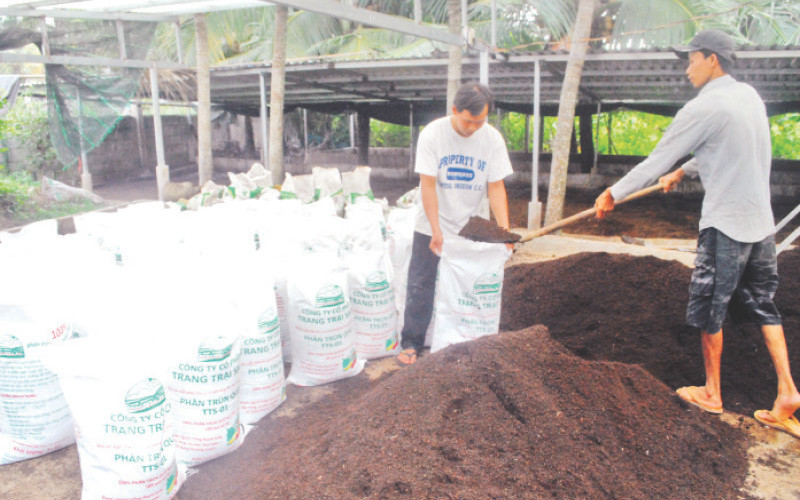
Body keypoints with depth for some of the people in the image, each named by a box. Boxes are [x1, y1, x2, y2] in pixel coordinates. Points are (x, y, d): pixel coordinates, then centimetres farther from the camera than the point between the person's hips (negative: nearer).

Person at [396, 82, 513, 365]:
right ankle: (411, 343, 14)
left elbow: (496, 187, -6)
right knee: (420, 286, 1)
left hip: (471, 227, 2)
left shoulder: (492, 139, -7)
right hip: (432, 227, -1)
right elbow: (428, 185, -14)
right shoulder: (433, 134, -13)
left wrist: (504, 229, -16)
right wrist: (436, 230, -18)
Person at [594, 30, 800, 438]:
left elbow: (657, 160, -12)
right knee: (762, 305, 16)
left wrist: (613, 194, -3)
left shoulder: (703, 108, -16)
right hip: (762, 222, 8)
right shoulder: (749, 95, 10)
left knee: (710, 310, 7)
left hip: (726, 224, -8)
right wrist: (683, 172, 34)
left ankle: (712, 394, 21)